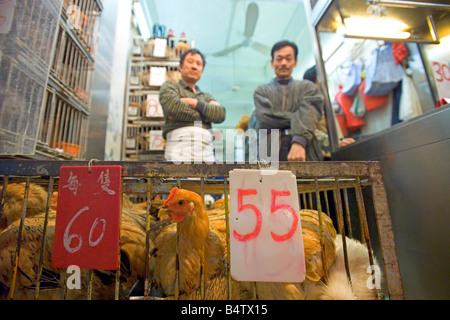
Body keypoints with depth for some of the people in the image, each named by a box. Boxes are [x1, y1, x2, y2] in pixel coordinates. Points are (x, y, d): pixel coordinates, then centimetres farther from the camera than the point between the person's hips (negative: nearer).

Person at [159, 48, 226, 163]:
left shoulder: (206, 97, 28)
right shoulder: (169, 86, 18)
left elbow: (220, 114, 6)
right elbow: (174, 107, -6)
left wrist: (193, 102, -3)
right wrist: (204, 116, 6)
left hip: (206, 154, 4)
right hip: (179, 151, -3)